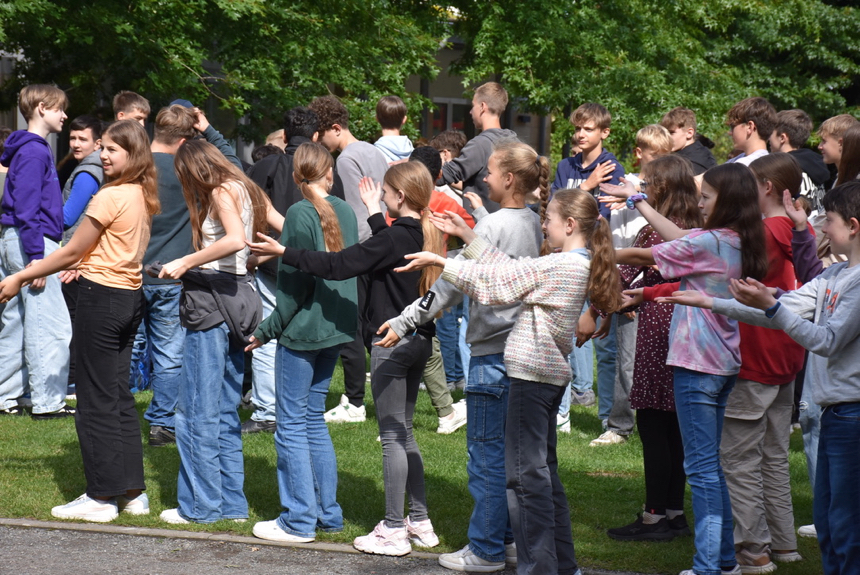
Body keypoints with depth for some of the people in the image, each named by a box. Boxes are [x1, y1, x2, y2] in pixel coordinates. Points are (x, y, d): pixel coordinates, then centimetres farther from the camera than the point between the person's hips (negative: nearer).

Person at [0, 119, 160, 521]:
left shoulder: (110, 197, -16)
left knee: (96, 401, -2)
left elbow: (71, 252, -12)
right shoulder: (142, 196, 8)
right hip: (130, 296, 9)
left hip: (101, 299, -9)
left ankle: (102, 497, 2)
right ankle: (132, 491, 17)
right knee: (119, 395, 14)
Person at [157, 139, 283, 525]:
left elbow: (235, 239, -26)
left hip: (212, 299, -9)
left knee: (196, 411, -3)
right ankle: (232, 502, 16)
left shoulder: (221, 192, -9)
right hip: (238, 299, 9)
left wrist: (185, 263, -22)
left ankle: (200, 505, 0)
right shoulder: (246, 190, 15)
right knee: (225, 411, 14)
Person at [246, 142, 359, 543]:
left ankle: (299, 521, 1)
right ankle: (328, 513, 19)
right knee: (314, 419, 16)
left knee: (292, 425, 0)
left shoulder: (300, 214, -14)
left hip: (303, 330, -7)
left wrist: (268, 329, -5)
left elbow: (294, 283, -13)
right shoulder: (345, 212, 5)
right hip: (335, 329, 7)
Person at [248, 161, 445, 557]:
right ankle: (419, 522, 21)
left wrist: (284, 253, -15)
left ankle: (393, 531, 2)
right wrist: (375, 213, 32)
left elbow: (339, 264, -20)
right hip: (418, 340, 9)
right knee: (404, 433, 17)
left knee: (392, 436, -3)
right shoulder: (424, 234, 6)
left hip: (392, 342, -9)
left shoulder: (393, 237, -18)